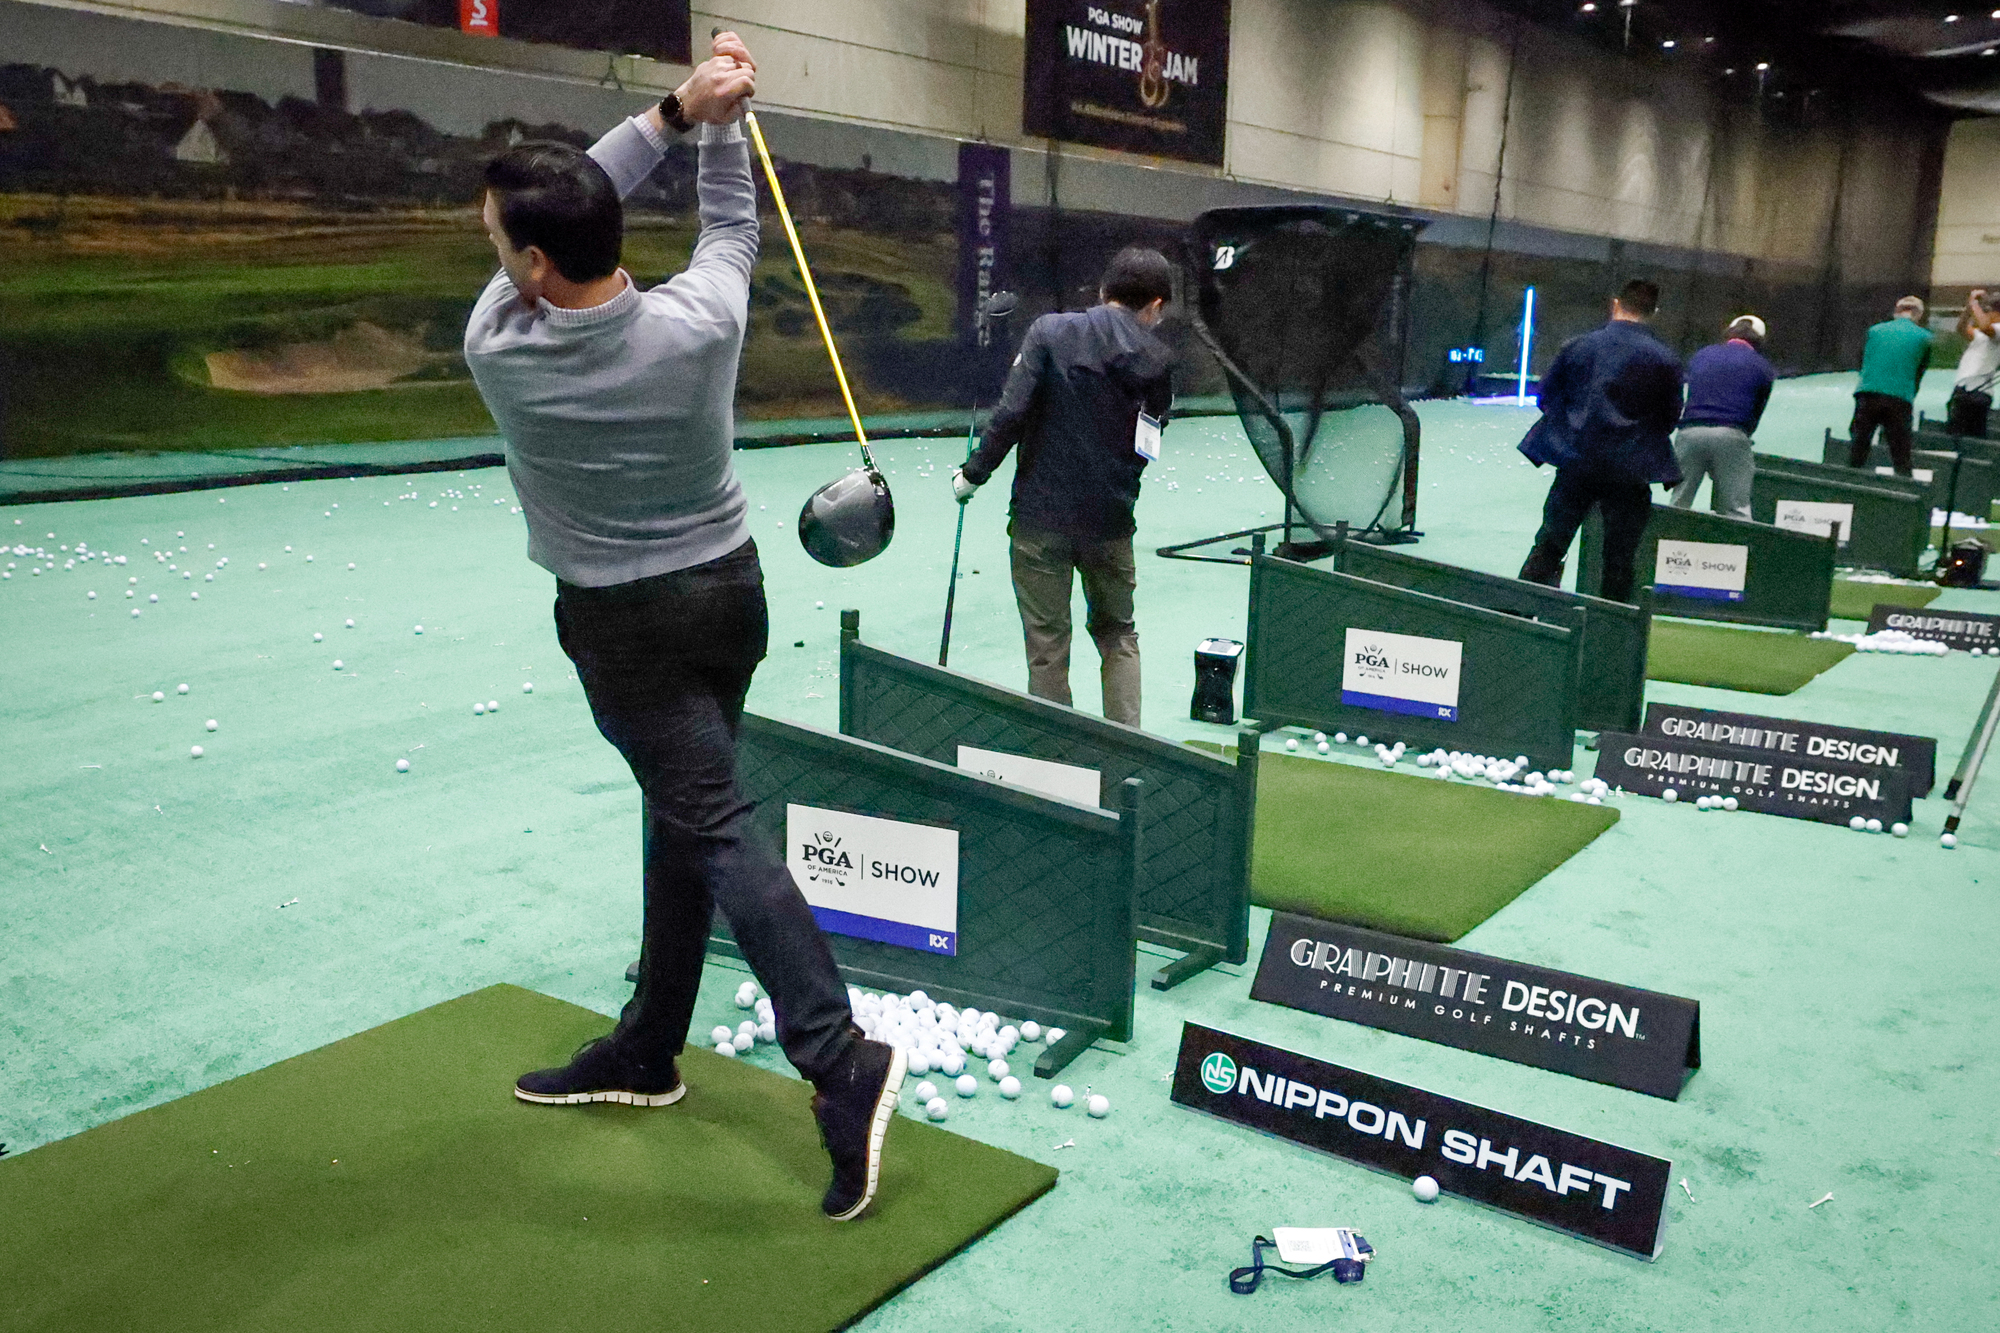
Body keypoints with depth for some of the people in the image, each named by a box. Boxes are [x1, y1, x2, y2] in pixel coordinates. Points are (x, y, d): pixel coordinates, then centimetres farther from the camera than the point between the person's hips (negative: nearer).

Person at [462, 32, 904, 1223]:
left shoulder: (498, 351, -18)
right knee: (681, 815, 14)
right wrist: (719, 124, 10)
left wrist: (670, 112, -5)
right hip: (730, 589, 5)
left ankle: (841, 1060, -19)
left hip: (625, 624, -5)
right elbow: (732, 229, 9)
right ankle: (647, 1052, 27)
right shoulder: (699, 324, -13)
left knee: (716, 831, -7)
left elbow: (539, 248, -4)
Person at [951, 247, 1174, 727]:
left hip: (1040, 515, -2)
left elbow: (1012, 412, -14)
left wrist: (974, 472, -4)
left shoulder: (1051, 332, -5)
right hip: (1110, 521, 2)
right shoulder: (1157, 362, 2)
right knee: (1118, 636, 20)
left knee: (1047, 648, 7)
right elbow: (1145, 449, 7)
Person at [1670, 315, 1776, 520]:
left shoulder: (1701, 356, 20)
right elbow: (1756, 413, 14)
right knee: (1736, 509, 0)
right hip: (1731, 436, -2)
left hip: (1690, 432, 2)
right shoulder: (1761, 367, 13)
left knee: (1678, 504, 5)